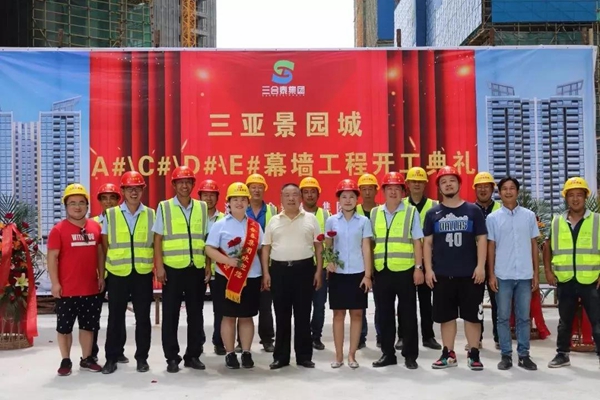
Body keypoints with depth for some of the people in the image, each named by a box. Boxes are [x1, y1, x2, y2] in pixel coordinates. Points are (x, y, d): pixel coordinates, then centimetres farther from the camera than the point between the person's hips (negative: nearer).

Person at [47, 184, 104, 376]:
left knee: (88, 325, 13)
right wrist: (55, 283, -13)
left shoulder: (95, 227, 5)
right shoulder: (58, 229, -7)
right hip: (67, 289, -4)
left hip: (91, 288, 4)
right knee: (64, 326, 6)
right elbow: (52, 257, -8)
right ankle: (65, 361, 20)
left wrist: (101, 277, 9)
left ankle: (86, 358, 25)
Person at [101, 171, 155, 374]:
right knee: (115, 317, 7)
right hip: (117, 273, 0)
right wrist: (104, 269, 4)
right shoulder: (110, 214, 3)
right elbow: (105, 245, 6)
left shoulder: (151, 215, 5)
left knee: (143, 317, 7)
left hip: (143, 273, 1)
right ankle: (111, 358, 19)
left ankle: (142, 357, 19)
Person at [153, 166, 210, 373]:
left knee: (196, 313, 8)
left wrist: (208, 266, 6)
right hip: (173, 269, -2)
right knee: (170, 314, 4)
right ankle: (172, 357, 15)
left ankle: (193, 355, 20)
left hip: (197, 269, 2)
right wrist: (159, 266, -7)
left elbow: (206, 240, 10)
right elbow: (157, 239, 0)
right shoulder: (164, 207, 2)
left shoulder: (202, 207, 8)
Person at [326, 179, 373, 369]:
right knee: (338, 314, 5)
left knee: (357, 313, 4)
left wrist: (367, 275, -5)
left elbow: (366, 249, 0)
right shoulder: (331, 221, 3)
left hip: (358, 272, 0)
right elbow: (327, 247, 8)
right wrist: (328, 261, -12)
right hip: (337, 273, 1)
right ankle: (339, 355, 14)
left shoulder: (364, 221, 1)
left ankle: (352, 355, 13)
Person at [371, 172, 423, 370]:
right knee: (384, 314, 9)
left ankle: (410, 355, 16)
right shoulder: (374, 213, 9)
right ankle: (388, 353, 21)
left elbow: (417, 242, 0)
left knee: (408, 314, 5)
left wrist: (418, 267, -6)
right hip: (381, 271, 3)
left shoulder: (411, 212, 2)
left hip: (405, 270, -3)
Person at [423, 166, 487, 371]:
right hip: (442, 274, 1)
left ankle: (474, 354, 15)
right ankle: (448, 354, 18)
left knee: (472, 315, 4)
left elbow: (482, 239, 2)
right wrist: (428, 269, -2)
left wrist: (480, 266, -7)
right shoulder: (432, 213, 6)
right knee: (446, 316, 8)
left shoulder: (473, 210, 3)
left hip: (470, 273, -1)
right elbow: (427, 242, 6)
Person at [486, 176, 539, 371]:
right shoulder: (493, 218, 1)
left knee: (523, 317, 8)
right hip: (503, 275, -1)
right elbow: (491, 247, 3)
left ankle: (524, 355, 17)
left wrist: (536, 273, 4)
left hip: (525, 275, 1)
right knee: (503, 317, 5)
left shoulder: (529, 215, 5)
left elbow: (534, 246, 7)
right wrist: (491, 274, -2)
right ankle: (506, 355, 13)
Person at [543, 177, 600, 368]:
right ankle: (562, 354, 27)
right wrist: (548, 271, 8)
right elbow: (547, 246, 16)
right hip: (565, 282, 3)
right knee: (565, 321, 15)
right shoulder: (556, 222, 5)